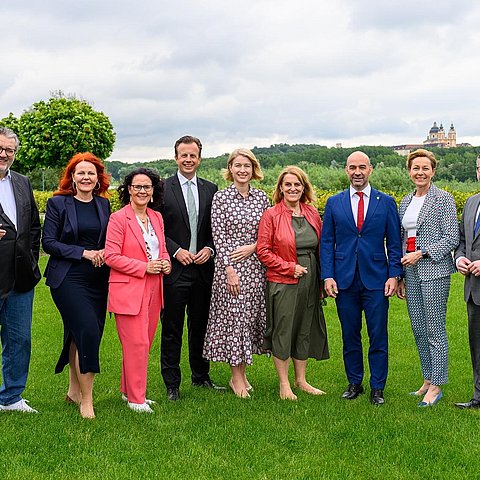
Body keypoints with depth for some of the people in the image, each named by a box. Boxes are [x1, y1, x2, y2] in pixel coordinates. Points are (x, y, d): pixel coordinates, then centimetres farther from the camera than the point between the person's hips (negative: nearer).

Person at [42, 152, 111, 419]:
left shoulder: (103, 204, 10)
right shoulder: (58, 203, -3)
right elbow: (49, 242, -6)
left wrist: (105, 252, -5)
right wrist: (83, 253, -14)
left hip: (97, 279, 5)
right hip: (68, 279, -5)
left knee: (78, 335, 10)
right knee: (89, 332, -14)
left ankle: (74, 390, 26)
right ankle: (86, 399, -4)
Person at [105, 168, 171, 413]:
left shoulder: (157, 217, 13)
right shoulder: (118, 218, -8)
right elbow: (111, 256, -13)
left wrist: (165, 263, 0)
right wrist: (144, 267, -18)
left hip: (153, 290, 7)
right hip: (128, 291, -7)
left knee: (144, 343, 12)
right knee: (137, 344, -6)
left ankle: (129, 390, 27)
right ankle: (135, 398, 5)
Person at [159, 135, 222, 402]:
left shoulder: (211, 190, 9)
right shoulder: (162, 188, -1)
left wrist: (209, 249, -5)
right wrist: (176, 251, -13)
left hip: (203, 269, 3)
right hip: (174, 270, -3)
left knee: (201, 326, 14)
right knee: (171, 329, 2)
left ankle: (201, 376, 28)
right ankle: (172, 384, 11)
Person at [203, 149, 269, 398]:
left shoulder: (261, 197, 7)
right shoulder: (220, 197, -3)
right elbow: (218, 236, -8)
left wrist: (253, 246, -10)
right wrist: (229, 269, -14)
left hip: (255, 265, 4)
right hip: (230, 266, -4)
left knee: (250, 316, 8)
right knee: (232, 317, -1)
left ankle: (241, 372, 21)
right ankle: (237, 377, 9)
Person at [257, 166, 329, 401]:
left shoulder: (312, 213, 9)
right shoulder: (271, 215, -6)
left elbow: (321, 246, 15)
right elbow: (263, 251, -9)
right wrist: (290, 267, -14)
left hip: (309, 282, 5)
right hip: (283, 283, -5)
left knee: (305, 329, 12)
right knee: (282, 331, 1)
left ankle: (301, 380, 26)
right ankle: (284, 384, 13)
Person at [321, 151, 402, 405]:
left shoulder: (386, 202, 4)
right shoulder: (334, 203, 6)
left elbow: (394, 242, 4)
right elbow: (327, 242, 6)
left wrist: (394, 275, -4)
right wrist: (328, 276, -3)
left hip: (376, 279, -1)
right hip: (344, 280, 1)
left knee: (378, 336, 2)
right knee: (350, 335, 9)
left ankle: (377, 388, 12)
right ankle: (354, 383, 23)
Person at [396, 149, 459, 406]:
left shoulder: (443, 199, -5)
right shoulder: (405, 202, 14)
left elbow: (452, 238, -10)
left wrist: (421, 254, -16)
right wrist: (399, 277, 16)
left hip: (434, 271, -6)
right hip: (411, 272, 7)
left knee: (435, 330, -3)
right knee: (418, 330, 11)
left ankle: (436, 386, 5)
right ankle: (428, 379, 22)